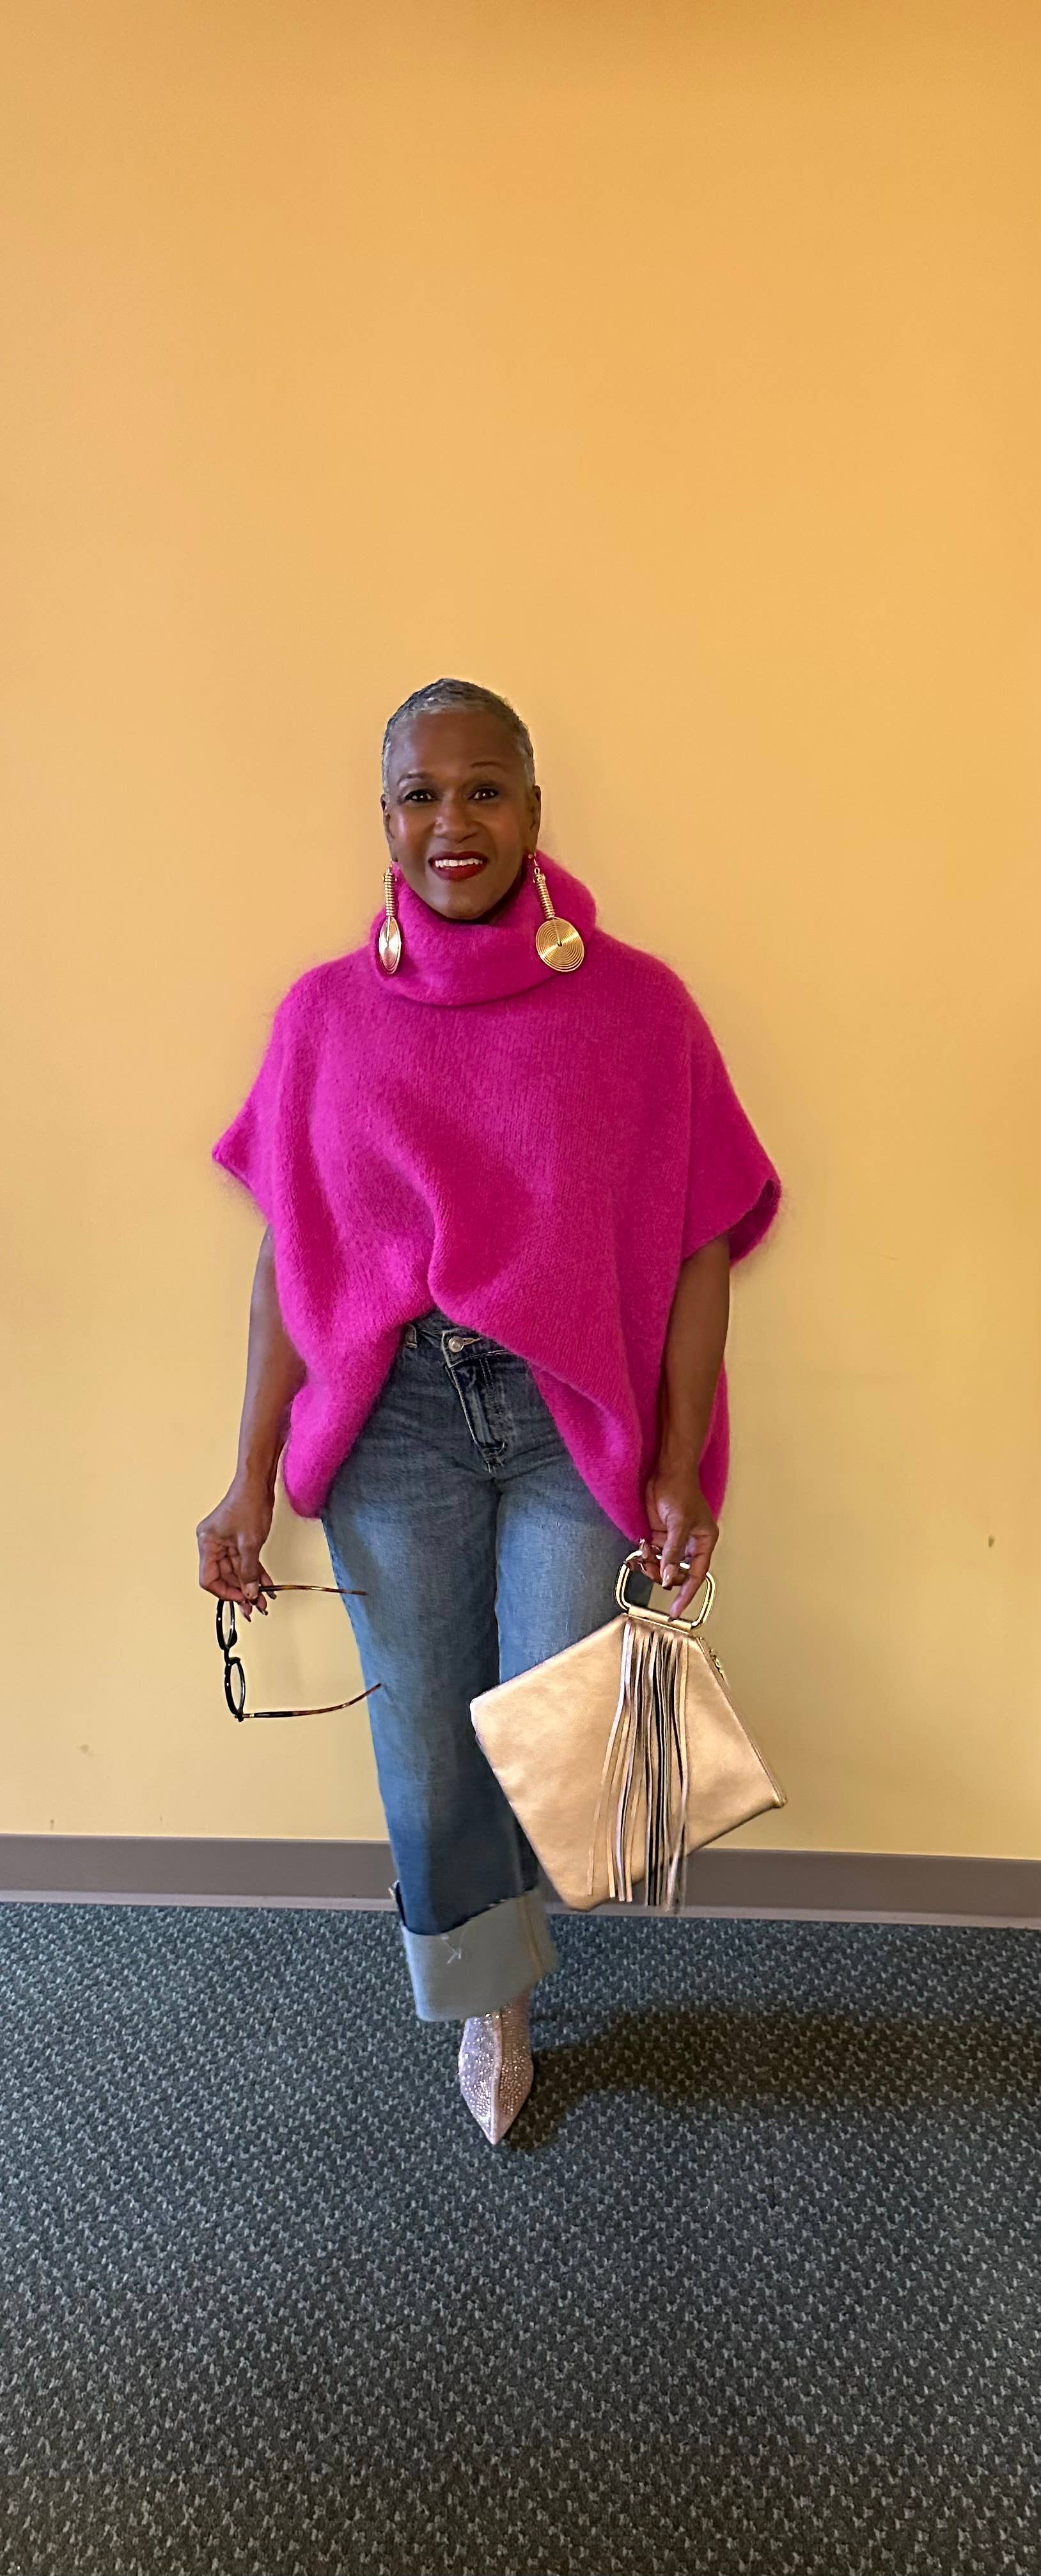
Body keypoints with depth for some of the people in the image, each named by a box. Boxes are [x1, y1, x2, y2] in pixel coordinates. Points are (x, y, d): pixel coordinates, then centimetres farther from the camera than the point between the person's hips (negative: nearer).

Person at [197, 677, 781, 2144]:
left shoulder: (638, 1006, -4)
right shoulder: (328, 1014, 0)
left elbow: (698, 1249, -3)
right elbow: (290, 1258, 3)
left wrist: (676, 1473, -7)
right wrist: (253, 1476, 2)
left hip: (577, 1420, -1)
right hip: (396, 1423, 2)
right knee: (426, 1751, 12)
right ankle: (489, 2000, 43)